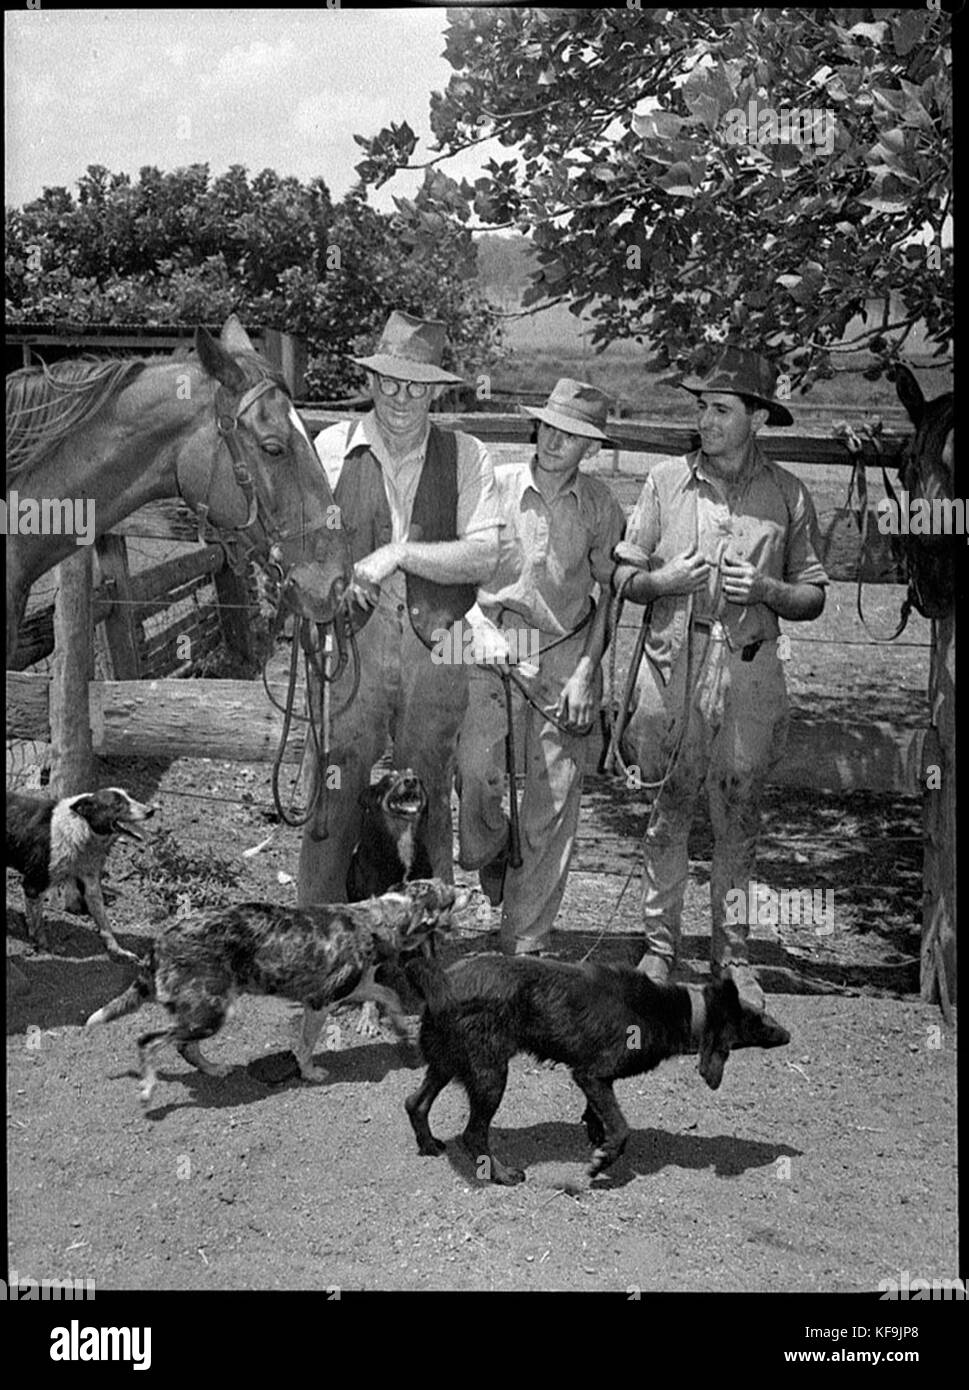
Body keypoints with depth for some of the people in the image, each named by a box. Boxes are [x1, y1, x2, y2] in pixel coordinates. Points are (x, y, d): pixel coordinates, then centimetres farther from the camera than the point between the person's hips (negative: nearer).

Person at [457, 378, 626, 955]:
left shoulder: (600, 506, 2)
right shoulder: (497, 486, 0)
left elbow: (609, 592, 6)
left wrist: (586, 671, -3)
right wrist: (487, 636, -10)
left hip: (567, 654, 0)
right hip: (495, 645, 0)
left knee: (553, 799, -1)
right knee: (476, 769, -16)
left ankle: (529, 939, 9)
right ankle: (490, 856, 19)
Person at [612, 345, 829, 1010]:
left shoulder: (788, 495, 4)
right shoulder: (667, 480, 6)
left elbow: (813, 597, 7)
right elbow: (625, 577, 9)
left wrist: (765, 590, -11)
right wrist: (668, 579, -10)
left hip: (748, 671, 0)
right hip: (674, 663, 0)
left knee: (740, 819, 5)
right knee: (669, 814, 5)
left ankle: (733, 955, 16)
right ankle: (660, 945, 17)